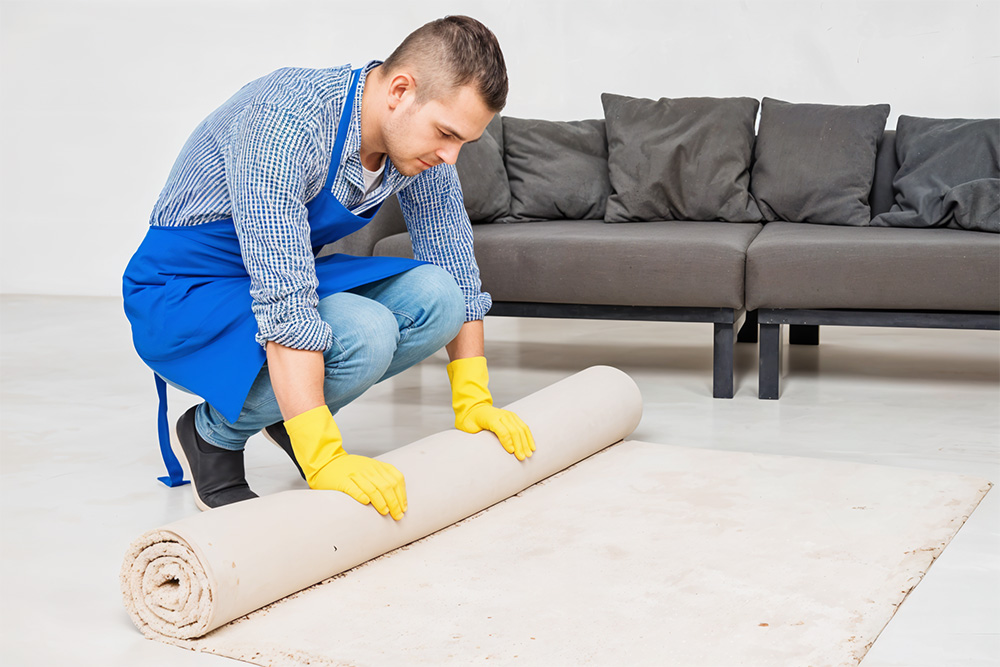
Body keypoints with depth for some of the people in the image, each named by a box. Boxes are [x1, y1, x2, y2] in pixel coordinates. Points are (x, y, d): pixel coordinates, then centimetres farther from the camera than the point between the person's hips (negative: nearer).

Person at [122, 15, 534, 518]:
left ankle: (288, 414, 6)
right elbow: (284, 305, -40)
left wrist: (474, 402, -2)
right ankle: (211, 434, -5)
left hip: (292, 276, 7)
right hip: (184, 295, -7)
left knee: (435, 295, -16)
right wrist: (325, 459, -43)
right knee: (363, 335, -31)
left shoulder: (422, 138, -10)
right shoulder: (286, 121, -33)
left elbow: (457, 270, 2)